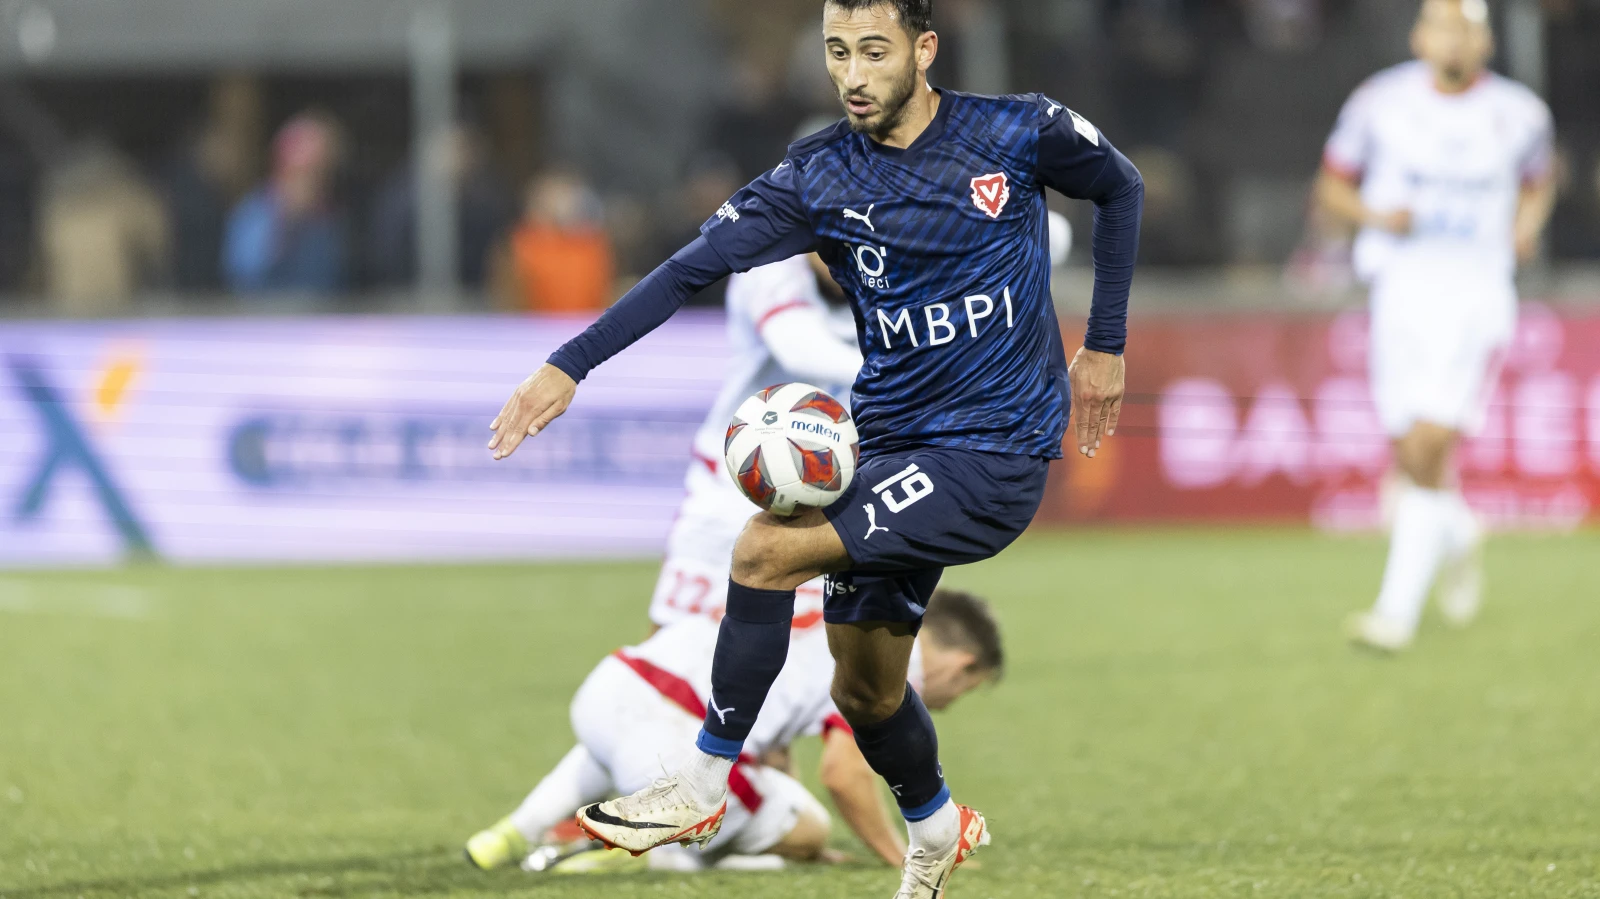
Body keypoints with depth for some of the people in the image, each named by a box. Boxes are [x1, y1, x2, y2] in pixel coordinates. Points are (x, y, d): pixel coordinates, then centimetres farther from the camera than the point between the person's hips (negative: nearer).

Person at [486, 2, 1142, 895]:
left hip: (997, 459, -5)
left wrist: (1105, 347, 9)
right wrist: (570, 366, -19)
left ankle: (703, 786, -6)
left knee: (769, 549, -20)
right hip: (892, 451, 5)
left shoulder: (1020, 133, -9)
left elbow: (1121, 187, 10)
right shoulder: (819, 178, -2)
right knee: (866, 691, 14)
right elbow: (694, 267, -9)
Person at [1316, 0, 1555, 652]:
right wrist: (1374, 215, -12)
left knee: (1430, 446, -16)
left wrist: (1528, 226, 2)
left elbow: (1537, 181, 22)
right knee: (1411, 457, 5)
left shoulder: (1517, 114, 1)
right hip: (1403, 290, 1)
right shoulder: (1382, 103, -1)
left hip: (1477, 296, -1)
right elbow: (1332, 186, 8)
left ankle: (1398, 610, -13)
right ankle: (1456, 537, 40)